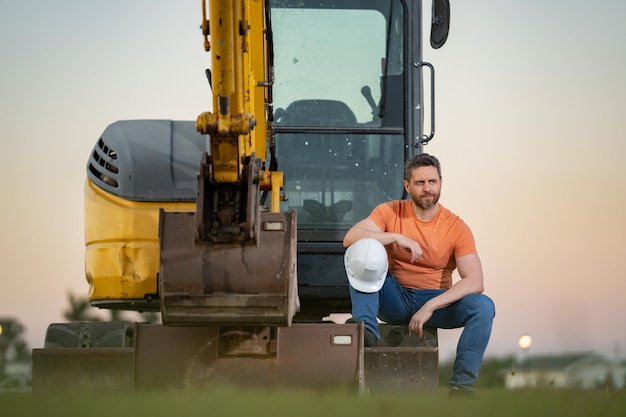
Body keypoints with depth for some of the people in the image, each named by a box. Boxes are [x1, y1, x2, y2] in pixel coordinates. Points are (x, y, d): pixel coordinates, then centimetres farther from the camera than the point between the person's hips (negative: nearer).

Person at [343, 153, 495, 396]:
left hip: (437, 302, 0)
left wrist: (430, 306, -29)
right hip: (395, 300, 0)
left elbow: (475, 282, -19)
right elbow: (350, 238, -20)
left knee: (484, 307, -28)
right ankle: (367, 331, -36)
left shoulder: (456, 228, -8)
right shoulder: (390, 212, -5)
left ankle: (462, 386, -23)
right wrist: (397, 237, -30)